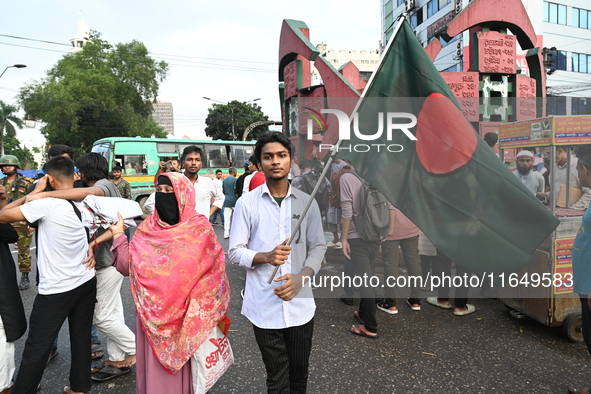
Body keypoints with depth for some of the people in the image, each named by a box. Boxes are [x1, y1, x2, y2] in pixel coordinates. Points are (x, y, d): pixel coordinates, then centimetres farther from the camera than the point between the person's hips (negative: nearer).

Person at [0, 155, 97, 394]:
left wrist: (35, 192, -5)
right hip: (87, 282, 6)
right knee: (81, 339, 16)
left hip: (56, 289, -6)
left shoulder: (46, 203, -19)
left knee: (37, 348, 8)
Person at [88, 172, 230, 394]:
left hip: (185, 311, -3)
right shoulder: (147, 228, 2)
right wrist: (118, 234, -2)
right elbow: (127, 266, -1)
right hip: (153, 311, 3)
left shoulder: (200, 228, -8)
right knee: (155, 364, 13)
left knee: (184, 362, 11)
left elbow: (213, 269, -8)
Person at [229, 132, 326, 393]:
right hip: (264, 306, -2)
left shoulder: (306, 202, 2)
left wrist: (301, 277, -14)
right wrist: (265, 257, -21)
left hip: (300, 304, 2)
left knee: (299, 372, 18)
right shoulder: (246, 203, -4)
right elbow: (234, 252, -2)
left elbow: (318, 247, 3)